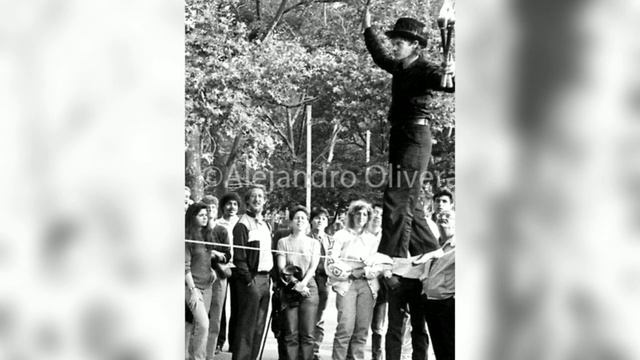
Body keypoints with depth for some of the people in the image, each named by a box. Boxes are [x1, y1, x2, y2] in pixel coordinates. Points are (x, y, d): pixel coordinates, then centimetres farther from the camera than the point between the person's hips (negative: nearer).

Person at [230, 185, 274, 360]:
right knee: (246, 326, -6)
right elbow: (239, 258, -13)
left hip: (265, 279, 8)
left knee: (259, 327, 10)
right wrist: (249, 281, -16)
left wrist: (270, 278, 10)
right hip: (251, 280, -8)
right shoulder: (242, 225, -8)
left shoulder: (265, 225, 17)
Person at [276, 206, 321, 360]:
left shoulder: (314, 243, 13)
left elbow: (313, 267, 3)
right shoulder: (283, 242, 11)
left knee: (307, 334, -6)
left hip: (309, 288, 0)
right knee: (291, 334, -5)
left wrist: (303, 283, -14)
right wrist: (295, 284, -12)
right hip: (289, 290, 0)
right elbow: (282, 267, 1)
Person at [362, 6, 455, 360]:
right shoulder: (400, 69, 15)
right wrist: (368, 28, 37)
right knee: (408, 203, 14)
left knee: (397, 198, -16)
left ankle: (393, 260, -17)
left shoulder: (424, 70, -11)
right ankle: (430, 254, 24)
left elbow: (445, 83, -29)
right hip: (400, 136, 10)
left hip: (415, 135, -10)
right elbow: (380, 56, 35)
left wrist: (450, 75, -51)